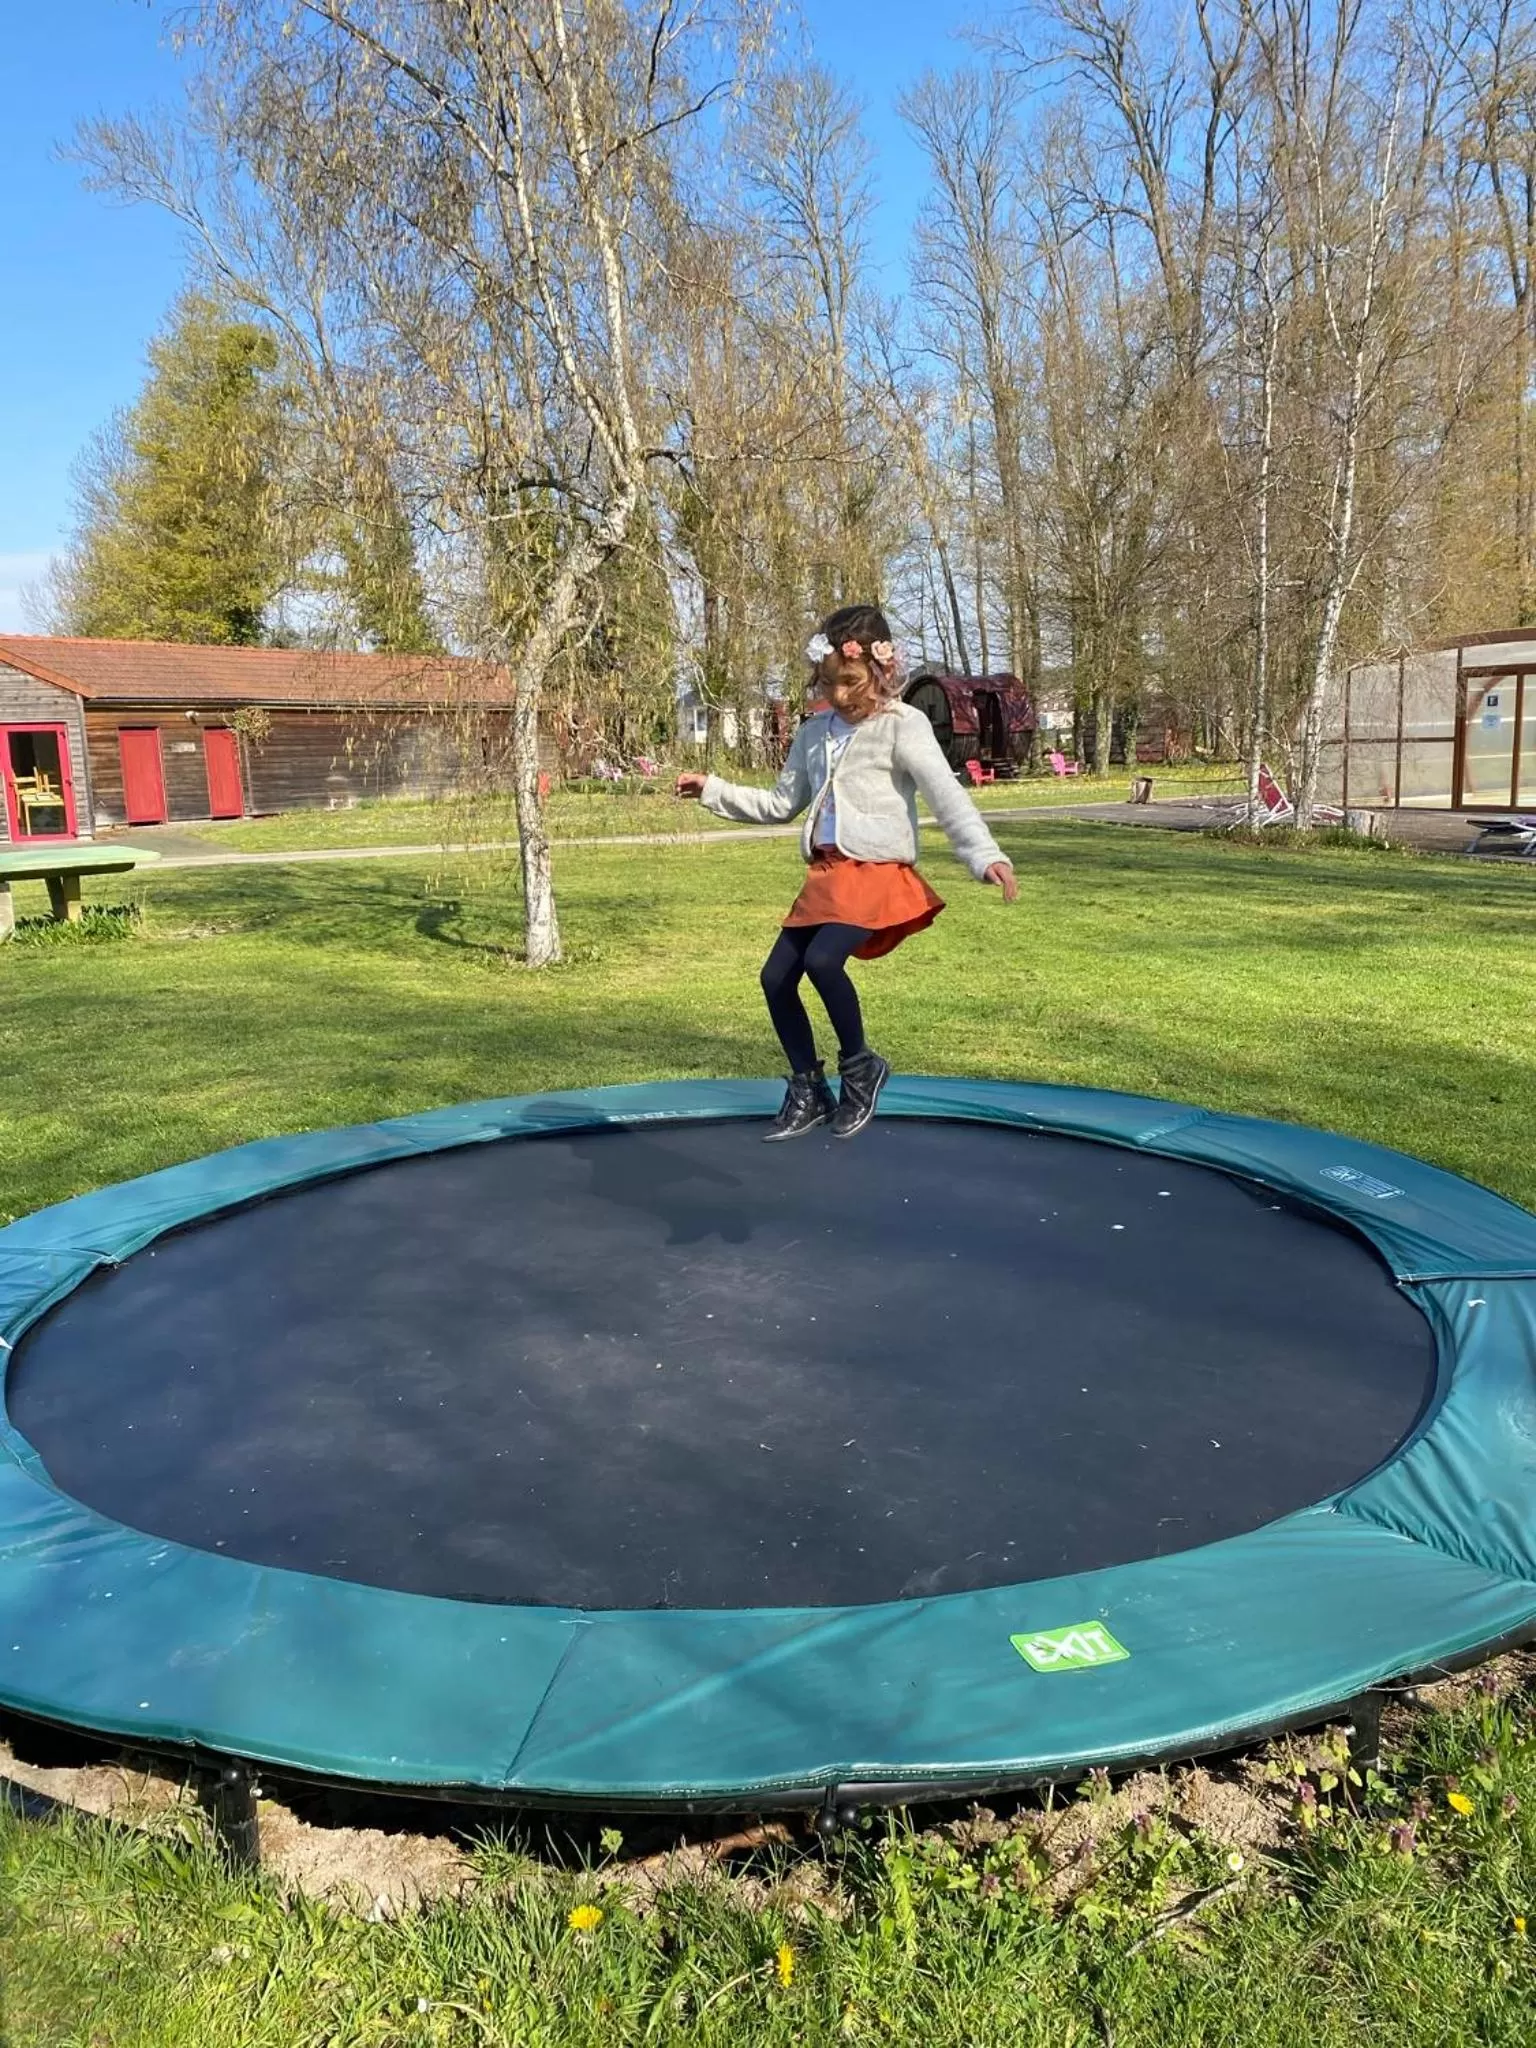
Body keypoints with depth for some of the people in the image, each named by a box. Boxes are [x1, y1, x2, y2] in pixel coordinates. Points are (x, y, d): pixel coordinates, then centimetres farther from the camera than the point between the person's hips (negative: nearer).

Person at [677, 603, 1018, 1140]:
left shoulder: (903, 726, -7)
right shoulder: (814, 732, 13)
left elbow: (946, 796, -17)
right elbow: (781, 804, 23)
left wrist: (986, 856, -31)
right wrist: (713, 790, 16)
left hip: (878, 874, -7)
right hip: (826, 874, 8)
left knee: (822, 960, -28)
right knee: (776, 977, 3)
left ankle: (859, 1066, -3)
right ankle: (809, 1091, 20)